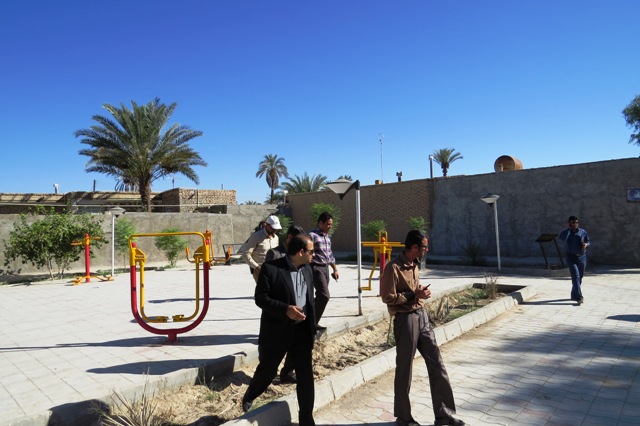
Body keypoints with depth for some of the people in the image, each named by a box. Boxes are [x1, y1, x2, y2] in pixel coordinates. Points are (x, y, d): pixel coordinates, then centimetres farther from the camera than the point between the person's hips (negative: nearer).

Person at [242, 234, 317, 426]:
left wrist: (312, 328, 13)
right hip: (277, 331, -5)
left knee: (306, 377, 5)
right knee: (267, 371, 14)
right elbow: (260, 298, -15)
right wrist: (285, 309, -28)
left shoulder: (307, 270, 5)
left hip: (302, 331, 5)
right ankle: (248, 398, 45)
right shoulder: (271, 268, -16)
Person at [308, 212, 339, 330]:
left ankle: (313, 321, 22)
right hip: (316, 268, -8)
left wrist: (335, 269, 24)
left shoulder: (327, 237, 16)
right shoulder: (312, 235, -11)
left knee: (321, 296, 10)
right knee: (325, 296, -13)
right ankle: (313, 322, 0)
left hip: (325, 268, 8)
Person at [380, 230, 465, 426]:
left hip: (422, 316, 8)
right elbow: (387, 297, -19)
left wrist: (422, 291, 3)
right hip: (405, 319, -8)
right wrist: (414, 295, -17)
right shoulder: (394, 267, -17)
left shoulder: (415, 264, 10)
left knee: (436, 363, 10)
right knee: (404, 369, 5)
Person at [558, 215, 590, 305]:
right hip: (571, 257, -4)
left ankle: (574, 295, 29)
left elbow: (589, 242, 15)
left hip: (582, 257, 4)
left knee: (579, 277, 12)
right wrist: (568, 229, -14)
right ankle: (579, 297, -20)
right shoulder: (566, 232, -1)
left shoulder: (583, 232, 7)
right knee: (576, 276, -15)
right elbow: (561, 238, -23)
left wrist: (586, 244, -9)